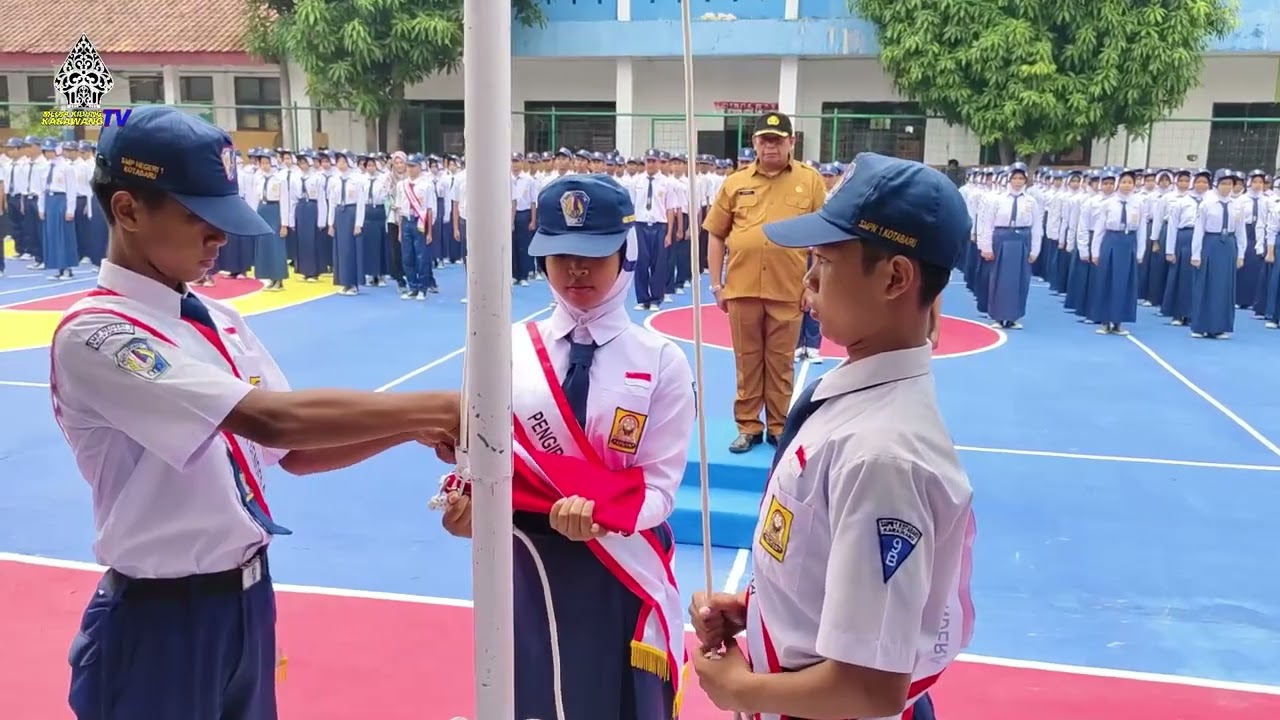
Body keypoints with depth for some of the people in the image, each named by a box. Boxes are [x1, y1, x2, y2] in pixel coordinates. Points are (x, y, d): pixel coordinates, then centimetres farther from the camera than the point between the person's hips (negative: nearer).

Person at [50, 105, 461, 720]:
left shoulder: (219, 321, 6)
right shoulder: (92, 336, -19)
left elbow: (294, 450, 4)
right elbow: (270, 418, -30)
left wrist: (411, 429, -11)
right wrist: (435, 407, -29)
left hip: (248, 600, 7)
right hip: (159, 620, -7)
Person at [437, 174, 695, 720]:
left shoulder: (663, 361, -5)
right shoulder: (505, 350, -1)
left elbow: (659, 485, -8)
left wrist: (597, 515, -27)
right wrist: (467, 505, -24)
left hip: (622, 574, -1)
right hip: (525, 567, 1)